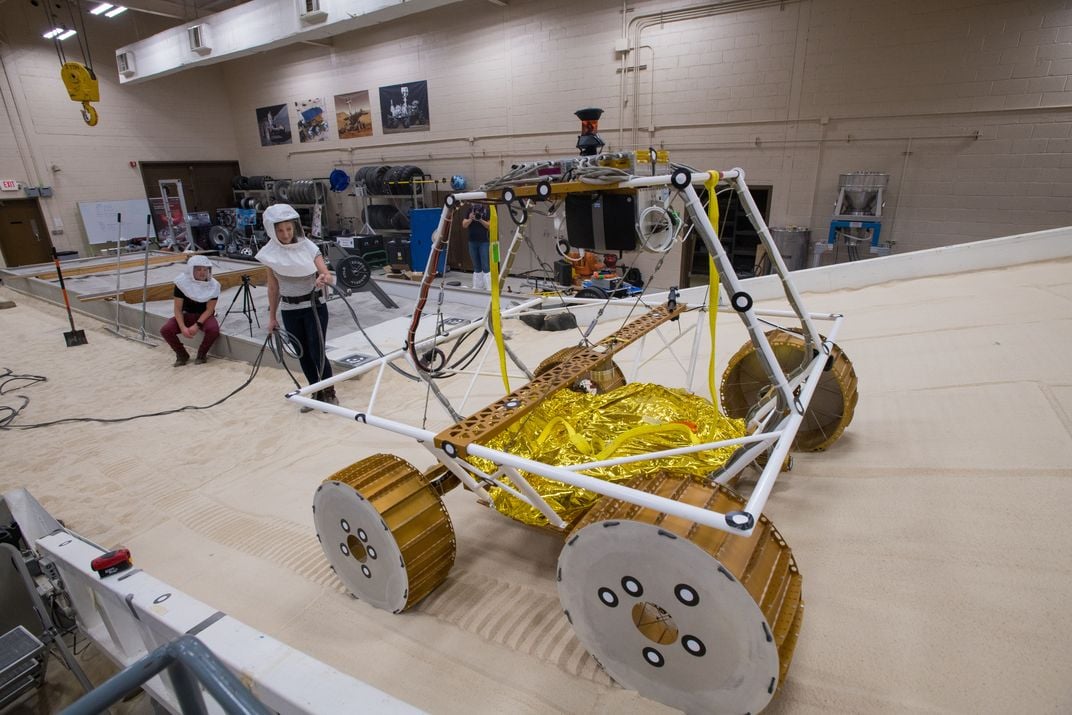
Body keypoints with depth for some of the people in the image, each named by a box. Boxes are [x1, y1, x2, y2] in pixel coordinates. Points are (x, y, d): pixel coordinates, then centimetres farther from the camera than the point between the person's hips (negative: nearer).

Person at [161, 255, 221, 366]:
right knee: (165, 330, -23)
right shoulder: (182, 282, -15)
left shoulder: (213, 285, -16)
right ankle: (182, 355, 3)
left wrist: (197, 325, -28)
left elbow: (209, 310, -15)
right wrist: (183, 327, -26)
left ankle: (202, 354, -5)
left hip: (205, 316, -2)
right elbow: (178, 309, -12)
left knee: (213, 329, -34)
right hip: (187, 315, 2)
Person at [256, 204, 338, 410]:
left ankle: (329, 392, 14)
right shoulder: (270, 253, -4)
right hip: (289, 311, 3)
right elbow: (273, 287, 4)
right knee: (303, 354, 10)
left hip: (314, 307, -3)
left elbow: (328, 276, -18)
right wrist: (272, 317, 7)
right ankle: (317, 392, 26)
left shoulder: (308, 247, -11)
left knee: (317, 352, -6)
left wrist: (324, 279, -42)